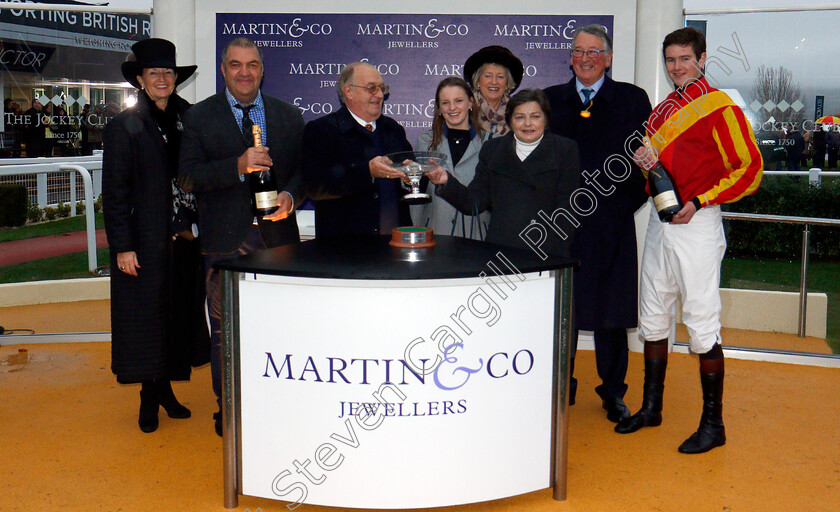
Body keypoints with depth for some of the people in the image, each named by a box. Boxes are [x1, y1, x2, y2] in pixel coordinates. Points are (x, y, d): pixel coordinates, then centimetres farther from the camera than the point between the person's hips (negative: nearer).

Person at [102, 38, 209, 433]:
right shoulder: (124, 126, -3)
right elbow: (114, 193, -5)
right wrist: (122, 246, -11)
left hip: (183, 238, 4)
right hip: (144, 242, -4)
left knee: (179, 313, 11)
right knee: (146, 317, 4)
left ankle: (165, 388, 26)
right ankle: (149, 397, 18)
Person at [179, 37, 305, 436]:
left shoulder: (289, 116, 11)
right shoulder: (199, 117, 4)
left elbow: (304, 168, 12)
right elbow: (189, 175, -6)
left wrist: (290, 196, -9)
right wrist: (239, 166, -20)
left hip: (278, 236, 2)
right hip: (225, 240, -1)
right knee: (225, 331, 6)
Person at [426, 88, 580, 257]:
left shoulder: (565, 150, 8)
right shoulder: (492, 149, 16)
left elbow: (566, 210, 1)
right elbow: (474, 203, 11)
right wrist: (447, 181, -6)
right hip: (498, 252, 2)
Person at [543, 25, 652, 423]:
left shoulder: (632, 100, 6)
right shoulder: (551, 100, 11)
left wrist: (629, 200, -7)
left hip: (611, 223, -1)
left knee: (611, 309, 6)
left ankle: (613, 392, 21)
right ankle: (561, 388, 22)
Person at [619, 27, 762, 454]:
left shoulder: (719, 107, -7)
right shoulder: (662, 109, 16)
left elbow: (749, 171, -10)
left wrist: (698, 203, -16)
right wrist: (642, 159, 1)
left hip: (696, 225, -8)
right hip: (660, 221, 8)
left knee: (702, 324, -5)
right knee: (652, 318, 12)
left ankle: (713, 423, 6)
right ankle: (651, 407, 25)